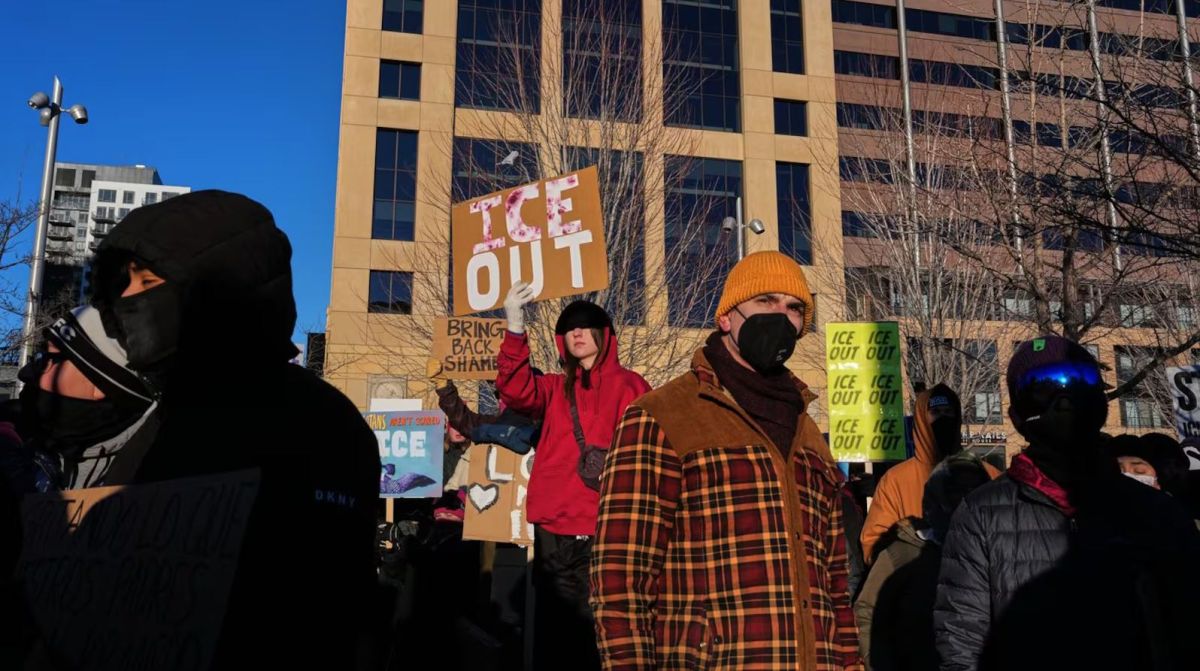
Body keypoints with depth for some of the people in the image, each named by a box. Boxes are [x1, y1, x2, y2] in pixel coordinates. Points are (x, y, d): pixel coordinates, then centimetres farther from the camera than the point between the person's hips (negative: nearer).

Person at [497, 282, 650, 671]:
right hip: (553, 535, 3)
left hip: (607, 534, -3)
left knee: (602, 638, -2)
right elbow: (516, 391, -6)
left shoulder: (629, 386, 8)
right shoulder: (554, 389, 14)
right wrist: (515, 326, -18)